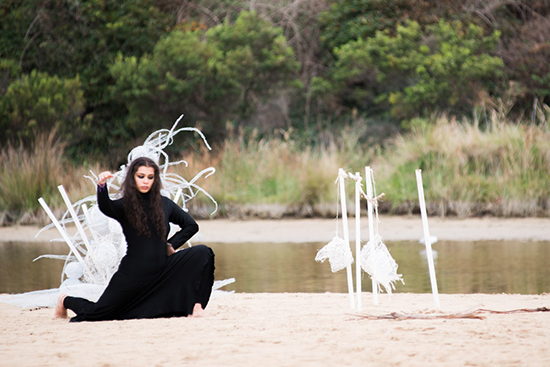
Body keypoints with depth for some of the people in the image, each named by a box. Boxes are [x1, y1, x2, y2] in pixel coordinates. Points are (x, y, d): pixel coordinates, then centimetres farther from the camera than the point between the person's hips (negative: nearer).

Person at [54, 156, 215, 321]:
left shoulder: (164, 204, 5)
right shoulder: (124, 206, -6)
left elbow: (191, 225, 13)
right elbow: (105, 207, -30)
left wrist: (172, 245, 2)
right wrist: (102, 186, -49)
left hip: (160, 269, 3)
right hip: (133, 273, -3)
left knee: (202, 253, -13)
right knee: (96, 313, -2)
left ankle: (195, 307, -16)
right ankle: (66, 301, 32)